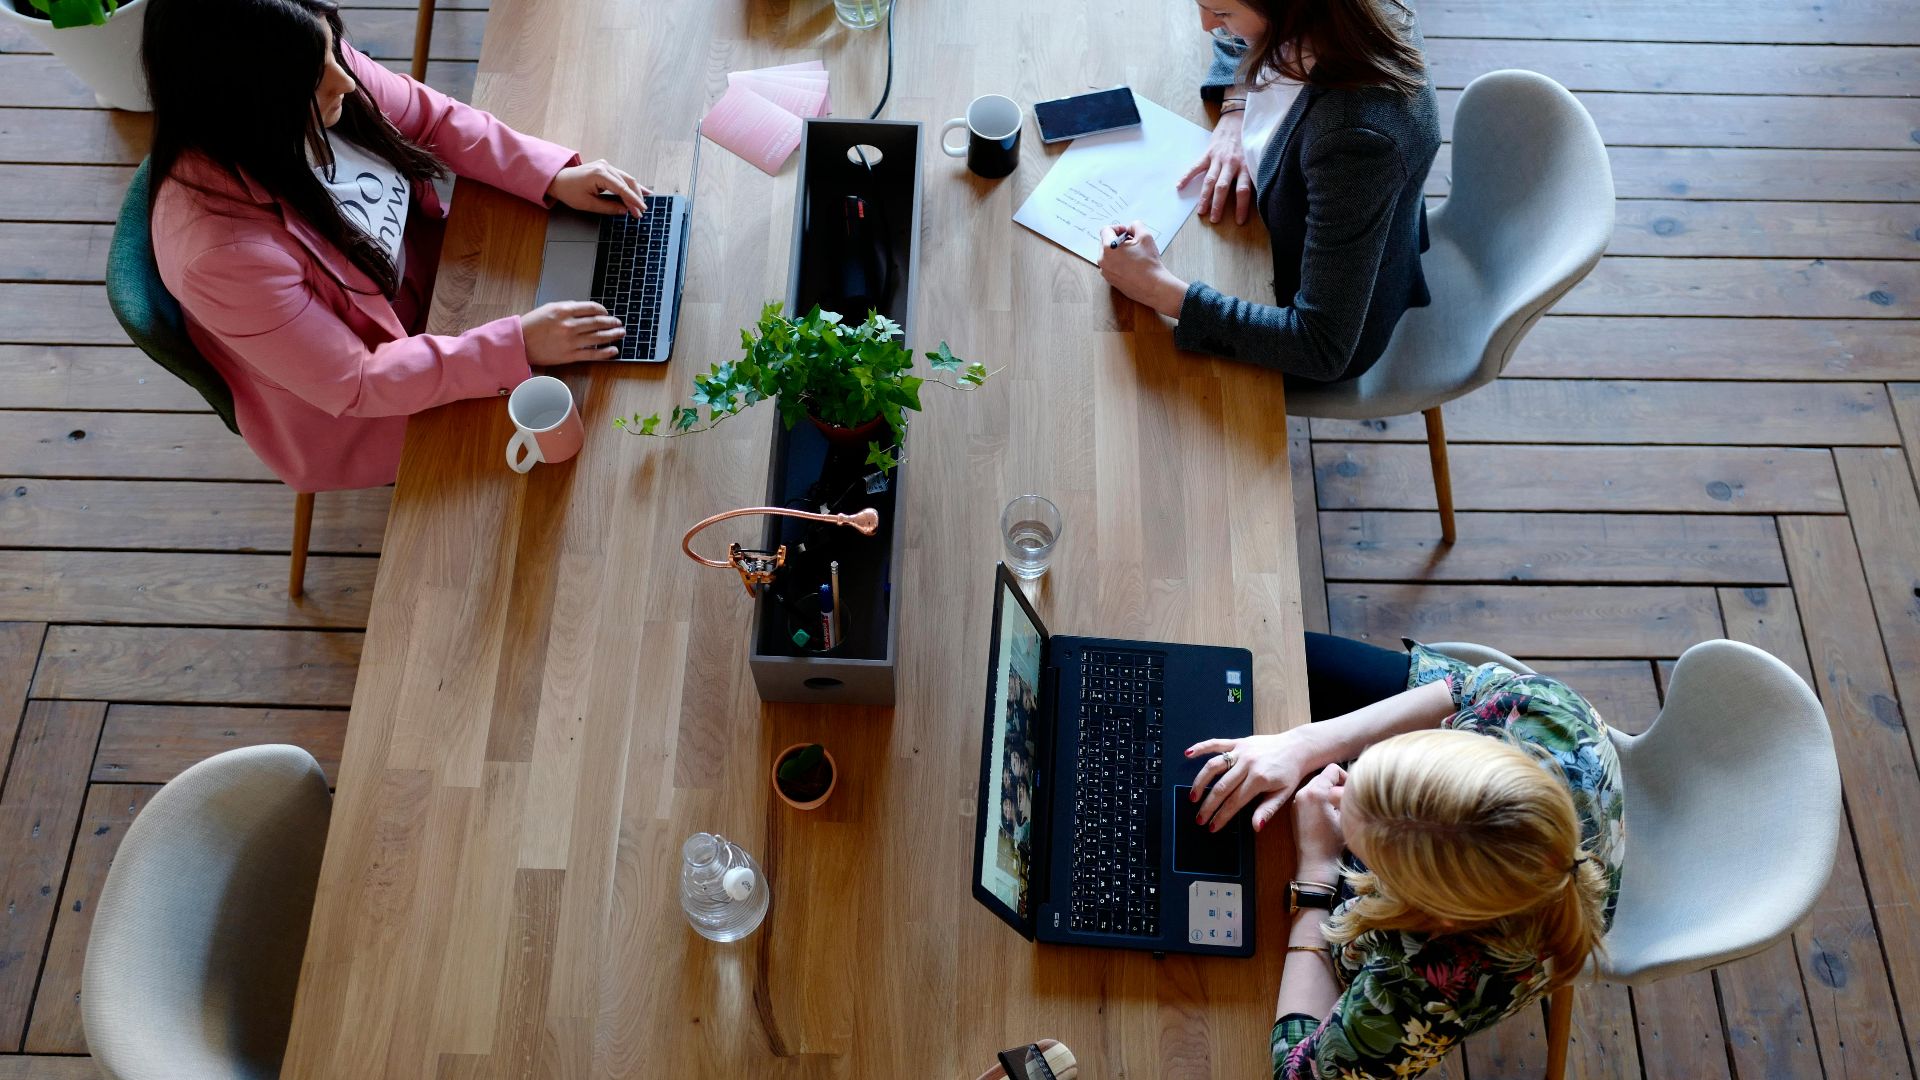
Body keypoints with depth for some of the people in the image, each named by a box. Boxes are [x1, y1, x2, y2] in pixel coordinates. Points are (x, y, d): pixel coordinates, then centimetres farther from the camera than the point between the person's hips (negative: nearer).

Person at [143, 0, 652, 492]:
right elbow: (353, 382, -31)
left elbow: (434, 118, -5)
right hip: (348, 407, -6)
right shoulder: (223, 249, -40)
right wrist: (517, 347, -34)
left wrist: (555, 176, -17)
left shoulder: (319, 68, -23)